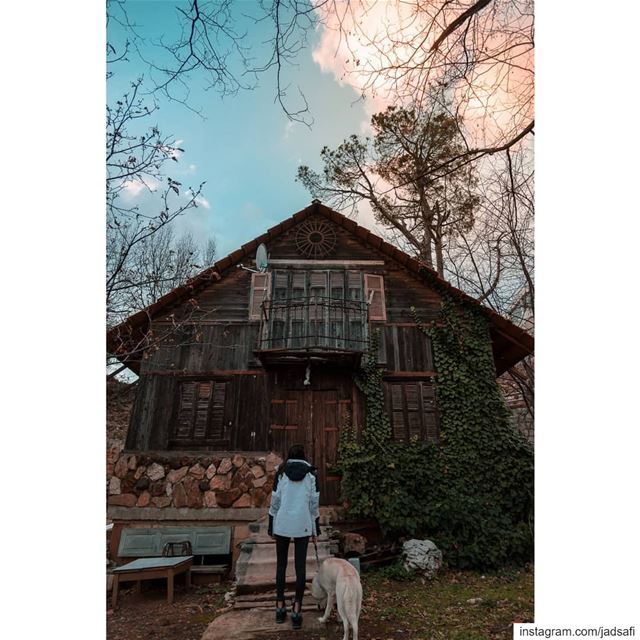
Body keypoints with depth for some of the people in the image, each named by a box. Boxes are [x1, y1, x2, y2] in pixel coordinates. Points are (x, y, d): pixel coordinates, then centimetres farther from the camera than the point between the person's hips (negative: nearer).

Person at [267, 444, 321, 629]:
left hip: (282, 524, 1)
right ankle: (296, 611, 9)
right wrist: (316, 530, 8)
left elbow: (275, 501, 0)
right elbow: (314, 503, 0)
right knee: (300, 566, 8)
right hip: (303, 525, 0)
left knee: (281, 565, 15)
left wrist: (271, 527, 9)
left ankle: (280, 607, 23)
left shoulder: (281, 472, 0)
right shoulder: (312, 473, 0)